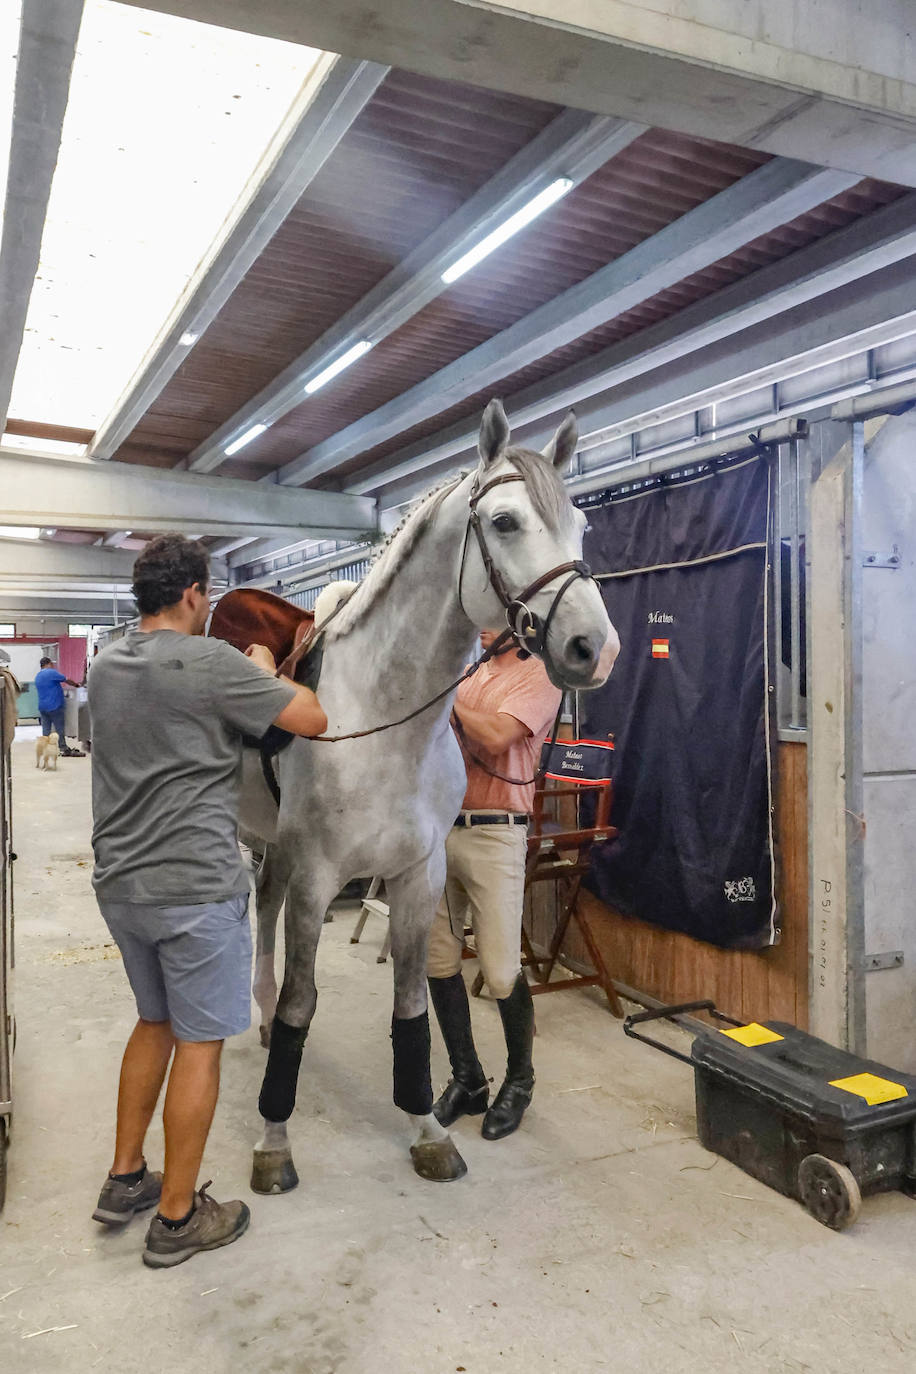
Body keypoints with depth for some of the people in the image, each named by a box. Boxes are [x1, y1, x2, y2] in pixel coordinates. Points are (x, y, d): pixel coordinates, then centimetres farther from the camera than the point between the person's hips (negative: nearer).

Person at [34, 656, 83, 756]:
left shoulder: (38, 676, 15)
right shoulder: (51, 672, -11)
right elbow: (67, 680, -6)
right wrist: (76, 684, 10)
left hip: (42, 707, 8)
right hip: (54, 706, -8)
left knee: (46, 730, 7)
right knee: (60, 729, -2)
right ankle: (65, 749, 2)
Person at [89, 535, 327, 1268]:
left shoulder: (106, 666, 7)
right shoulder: (211, 662, -16)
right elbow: (312, 719, -13)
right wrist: (267, 672, 4)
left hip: (121, 884, 8)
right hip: (196, 890, -8)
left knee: (155, 1023, 24)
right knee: (200, 1043, 6)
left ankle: (125, 1180, 35)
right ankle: (177, 1218, 19)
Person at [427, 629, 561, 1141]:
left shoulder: (538, 676, -4)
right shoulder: (469, 672, 17)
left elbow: (496, 736, -20)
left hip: (494, 834, -6)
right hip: (439, 825, 7)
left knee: (501, 971, -2)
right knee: (439, 961, 9)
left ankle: (519, 1081, 22)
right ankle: (467, 1080, 25)